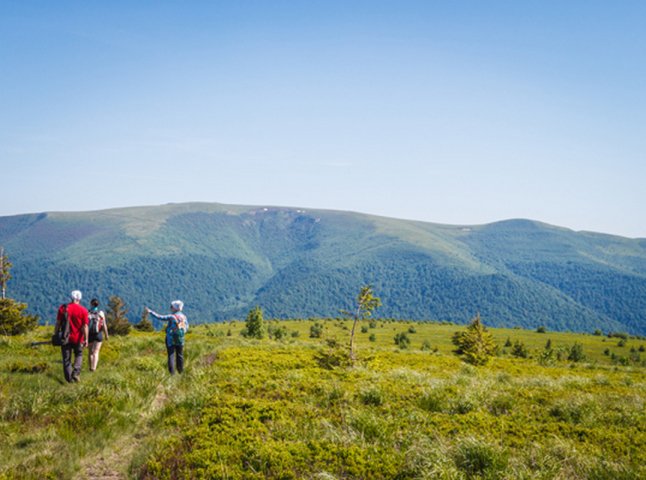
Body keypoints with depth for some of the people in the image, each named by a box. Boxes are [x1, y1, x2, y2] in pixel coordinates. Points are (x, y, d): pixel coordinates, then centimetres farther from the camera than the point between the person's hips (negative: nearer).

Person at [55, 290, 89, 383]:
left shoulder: (63, 308, -3)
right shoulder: (83, 310, -7)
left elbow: (58, 323, -1)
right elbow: (85, 326, -9)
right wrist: (86, 339, -4)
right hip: (78, 339, -1)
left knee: (66, 358, 10)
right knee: (79, 355, 19)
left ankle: (69, 378, 11)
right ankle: (76, 373, -1)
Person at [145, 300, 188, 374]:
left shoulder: (171, 317, -15)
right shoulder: (184, 317, -2)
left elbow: (160, 317, -13)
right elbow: (186, 328, 4)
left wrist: (150, 312, -5)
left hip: (171, 340, -4)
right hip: (180, 340, 4)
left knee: (171, 356, 2)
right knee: (180, 356, 14)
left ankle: (172, 373, -1)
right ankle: (180, 371, 20)